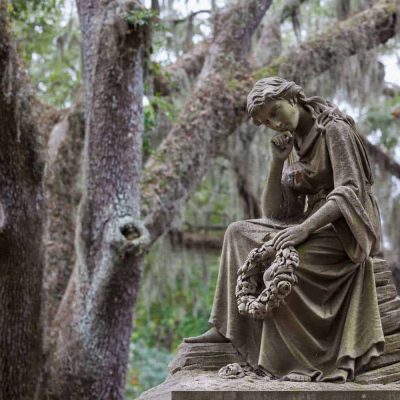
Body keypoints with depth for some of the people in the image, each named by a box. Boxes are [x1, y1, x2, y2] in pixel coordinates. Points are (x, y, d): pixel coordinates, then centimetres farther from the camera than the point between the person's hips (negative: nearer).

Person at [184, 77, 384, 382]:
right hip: (313, 225, 8)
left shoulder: (335, 130, -9)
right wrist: (278, 162, -4)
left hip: (343, 229, -8)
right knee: (238, 233, -1)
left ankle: (295, 360, -22)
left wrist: (305, 228, -33)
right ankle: (225, 329, -3)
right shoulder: (297, 142, 14)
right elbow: (272, 212, 9)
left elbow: (349, 191, -23)